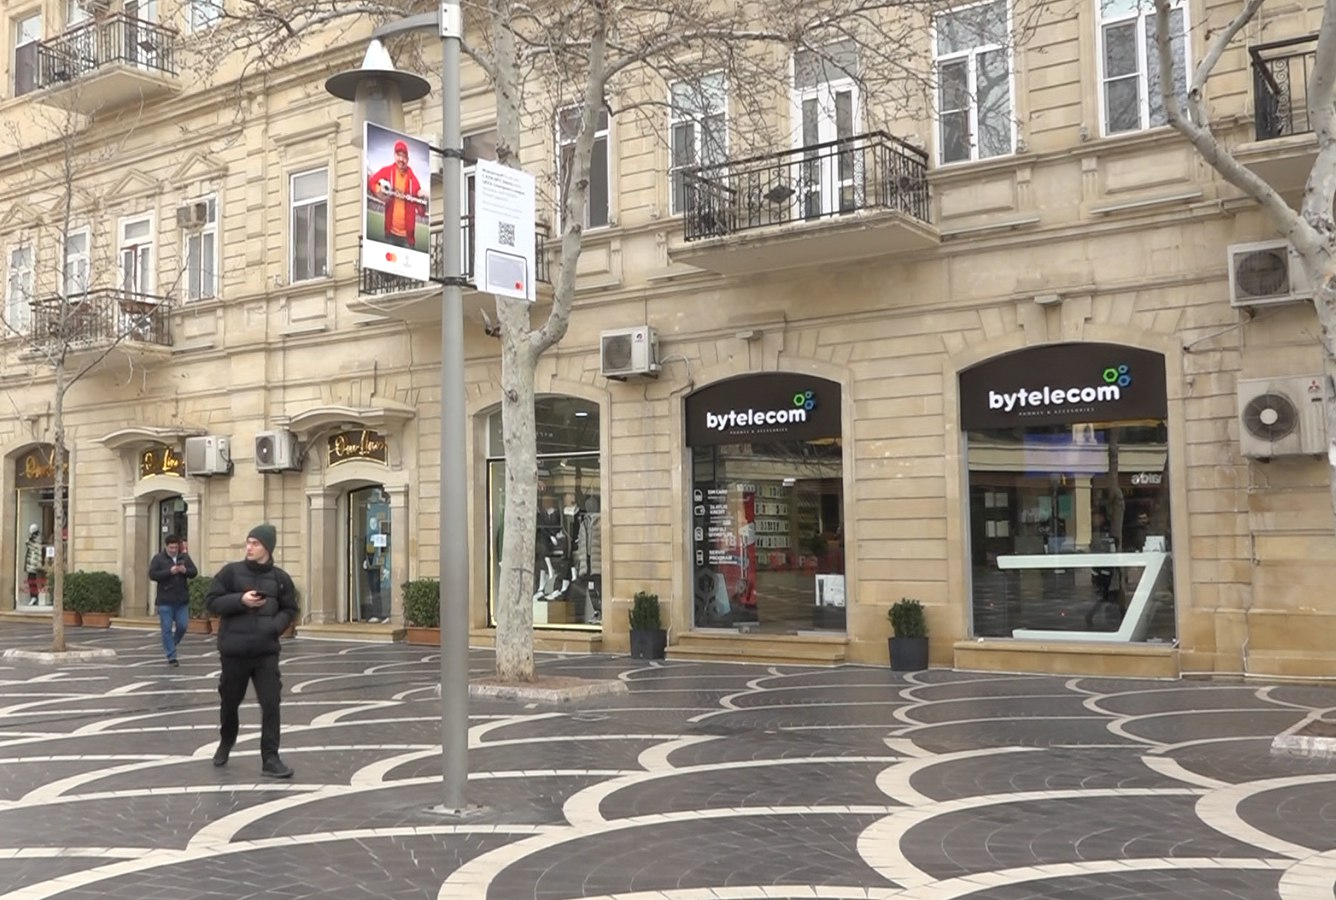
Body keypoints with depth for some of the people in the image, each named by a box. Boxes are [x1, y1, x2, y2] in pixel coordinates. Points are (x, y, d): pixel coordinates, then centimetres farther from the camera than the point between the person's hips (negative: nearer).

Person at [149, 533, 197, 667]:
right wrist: (170, 572, -21)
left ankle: (170, 646, 31)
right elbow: (152, 575, -11)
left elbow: (194, 572, 5)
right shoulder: (158, 558, -2)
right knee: (167, 629, 0)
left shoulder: (185, 557, 7)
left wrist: (185, 570, -17)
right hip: (165, 601, -3)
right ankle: (171, 656, 5)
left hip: (182, 600, 3)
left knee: (183, 626, 4)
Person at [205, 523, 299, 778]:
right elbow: (211, 602, -2)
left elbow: (289, 610, 9)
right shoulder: (231, 572, -2)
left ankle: (270, 758, 1)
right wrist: (240, 600, -17)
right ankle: (225, 744, 42)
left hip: (266, 652, 0)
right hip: (234, 650, 0)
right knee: (230, 702, 15)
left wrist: (274, 626, -10)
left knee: (271, 704, -6)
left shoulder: (279, 578, 1)